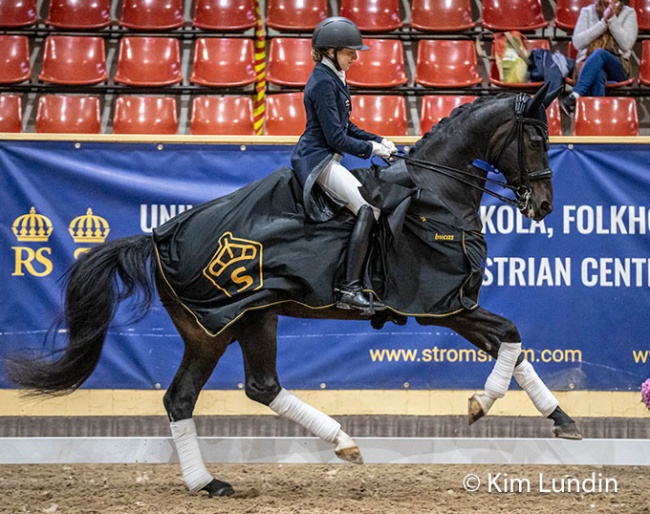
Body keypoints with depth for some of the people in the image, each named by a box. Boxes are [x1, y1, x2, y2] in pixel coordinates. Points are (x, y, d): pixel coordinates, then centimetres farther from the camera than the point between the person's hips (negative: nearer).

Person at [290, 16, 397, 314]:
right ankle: (350, 289, -30)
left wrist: (379, 141, 9)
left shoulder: (334, 79, 15)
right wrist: (371, 149, -9)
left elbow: (346, 128, 22)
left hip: (328, 159, 11)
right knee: (368, 208, -24)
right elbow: (337, 139, -19)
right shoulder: (323, 83, -16)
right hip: (318, 160, -11)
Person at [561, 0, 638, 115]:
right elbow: (577, 43, -4)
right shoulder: (587, 12, 11)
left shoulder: (629, 13, 7)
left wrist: (612, 19, -13)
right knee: (598, 74, -39)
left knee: (599, 54, -37)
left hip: (618, 66, -1)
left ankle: (574, 97, -51)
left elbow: (626, 45, -7)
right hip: (588, 63, 1)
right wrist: (603, 22, -10)